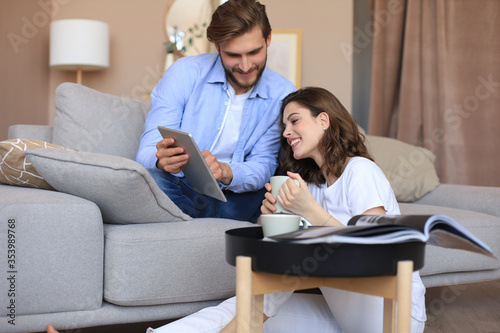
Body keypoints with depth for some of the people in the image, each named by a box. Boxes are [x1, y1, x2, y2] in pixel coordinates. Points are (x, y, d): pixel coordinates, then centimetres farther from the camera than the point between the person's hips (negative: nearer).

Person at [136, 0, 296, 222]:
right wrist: (162, 160, -38)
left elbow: (263, 166, -7)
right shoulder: (185, 73, -6)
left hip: (233, 198, 2)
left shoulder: (282, 94, -1)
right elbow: (147, 152, -11)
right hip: (178, 189, -2)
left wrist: (226, 172, -32)